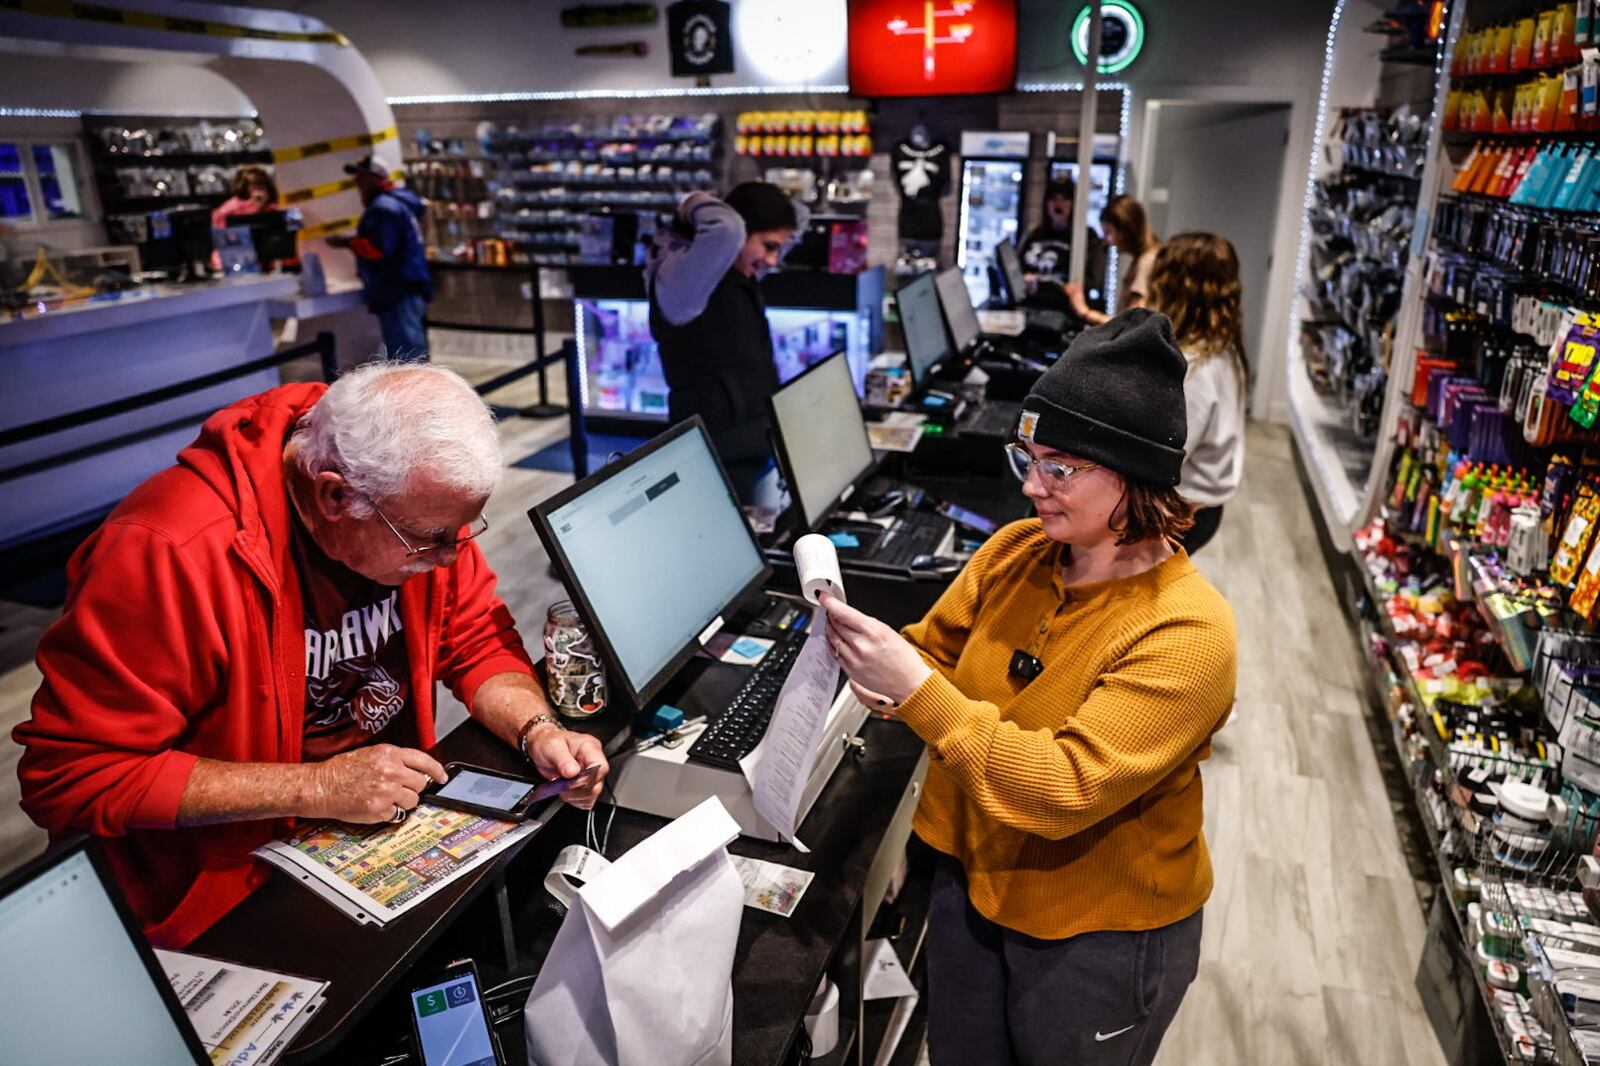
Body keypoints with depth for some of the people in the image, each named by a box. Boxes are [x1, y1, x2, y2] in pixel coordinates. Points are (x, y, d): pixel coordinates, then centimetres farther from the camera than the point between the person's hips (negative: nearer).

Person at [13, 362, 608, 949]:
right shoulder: (167, 552, -26)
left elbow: (480, 642, 4)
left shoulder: (425, 507, -8)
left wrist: (537, 730, -17)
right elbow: (68, 775, -22)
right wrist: (316, 787, -26)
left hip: (398, 827, 6)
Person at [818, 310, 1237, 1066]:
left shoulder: (1186, 633, -27)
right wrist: (882, 671, -22)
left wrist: (917, 690, -37)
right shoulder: (1014, 551, -10)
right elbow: (938, 655, 1)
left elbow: (1063, 788, -33)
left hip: (1100, 936, -5)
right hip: (973, 882, 5)